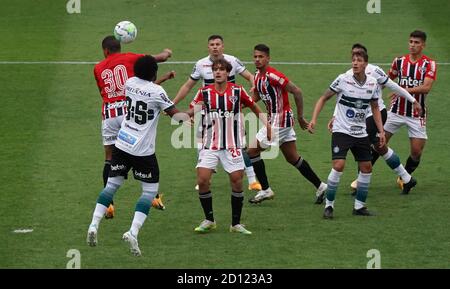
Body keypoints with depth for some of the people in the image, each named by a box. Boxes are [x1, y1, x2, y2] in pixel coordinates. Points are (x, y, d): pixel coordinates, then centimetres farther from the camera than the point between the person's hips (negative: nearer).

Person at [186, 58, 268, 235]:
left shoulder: (237, 91, -2)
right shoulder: (204, 92, 0)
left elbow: (254, 107, 13)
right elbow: (190, 112, 6)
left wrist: (266, 124, 8)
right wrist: (194, 110, -17)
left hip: (232, 146, 0)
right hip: (210, 145, 0)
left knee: (237, 181, -4)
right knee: (202, 180, -11)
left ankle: (236, 224, 10)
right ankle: (209, 220, 8)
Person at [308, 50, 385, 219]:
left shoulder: (373, 83, 1)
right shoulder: (343, 80, -11)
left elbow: (375, 108, 15)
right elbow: (324, 98, -2)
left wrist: (381, 131, 9)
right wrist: (314, 119, -12)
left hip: (361, 133, 5)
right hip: (341, 130, -5)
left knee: (366, 168, 5)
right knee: (339, 165, -18)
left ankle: (359, 206, 19)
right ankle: (329, 205, -8)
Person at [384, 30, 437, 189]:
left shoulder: (429, 64, -7)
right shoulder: (399, 61, 4)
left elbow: (426, 87, -20)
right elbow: (389, 79, 22)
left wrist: (406, 90, -29)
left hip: (417, 114, -2)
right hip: (396, 110, 2)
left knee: (416, 151, -2)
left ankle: (404, 179, 23)